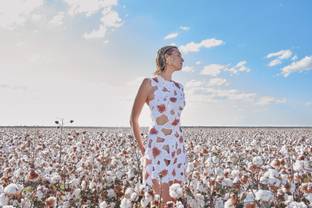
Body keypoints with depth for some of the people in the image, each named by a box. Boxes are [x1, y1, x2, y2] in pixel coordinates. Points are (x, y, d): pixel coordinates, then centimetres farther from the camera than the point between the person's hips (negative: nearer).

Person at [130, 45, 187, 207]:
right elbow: (134, 118, 0)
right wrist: (141, 147, 6)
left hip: (178, 146, 6)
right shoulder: (149, 83, -5)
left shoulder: (179, 87, 13)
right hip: (158, 146, -6)